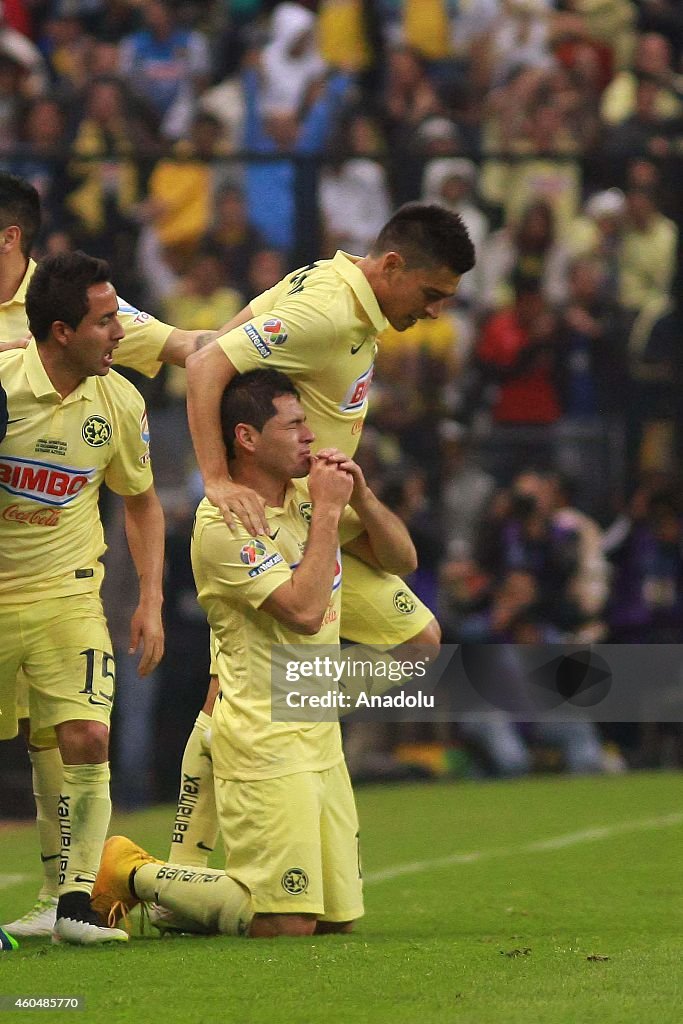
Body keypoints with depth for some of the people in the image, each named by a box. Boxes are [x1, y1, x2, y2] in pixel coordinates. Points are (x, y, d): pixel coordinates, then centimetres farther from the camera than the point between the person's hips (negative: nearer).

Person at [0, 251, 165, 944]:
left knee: (86, 739, -12)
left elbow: (141, 500, 13)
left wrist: (151, 601, 6)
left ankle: (76, 902, -4)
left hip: (67, 595, 2)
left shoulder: (119, 402, -2)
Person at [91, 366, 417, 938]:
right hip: (266, 740, -9)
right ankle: (139, 877, 8)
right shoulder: (223, 522, -16)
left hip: (320, 736, 9)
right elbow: (304, 610, -24)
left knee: (339, 917, 10)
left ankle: (169, 895, 23)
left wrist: (361, 497, -3)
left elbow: (401, 559, 14)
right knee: (286, 926, -11)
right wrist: (327, 512, -16)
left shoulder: (306, 493, 10)